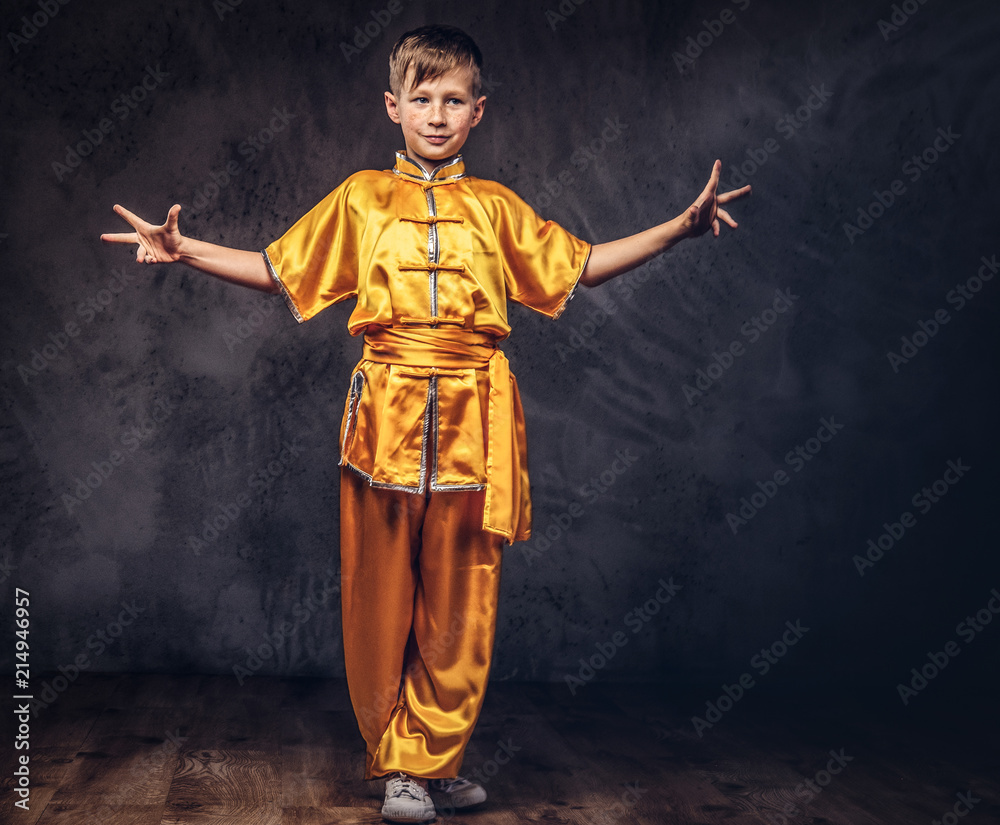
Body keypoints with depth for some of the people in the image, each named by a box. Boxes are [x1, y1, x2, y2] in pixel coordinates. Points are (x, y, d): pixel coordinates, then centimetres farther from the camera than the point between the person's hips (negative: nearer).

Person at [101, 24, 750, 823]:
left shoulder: (496, 207, 13)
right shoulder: (360, 199, 10)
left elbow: (583, 266, 18)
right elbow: (277, 270, 15)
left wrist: (681, 226, 11)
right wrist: (185, 250, 5)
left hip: (475, 420, 1)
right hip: (388, 413, 0)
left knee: (460, 600, 3)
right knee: (381, 595, 3)